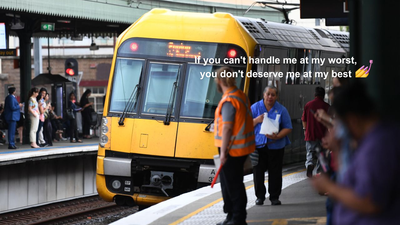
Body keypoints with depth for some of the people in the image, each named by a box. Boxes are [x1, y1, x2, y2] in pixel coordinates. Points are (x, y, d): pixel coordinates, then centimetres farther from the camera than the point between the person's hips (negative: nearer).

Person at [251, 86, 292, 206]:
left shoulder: (281, 110, 3)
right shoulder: (255, 107, 5)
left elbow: (288, 128, 1)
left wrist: (278, 136, -16)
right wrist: (257, 120, -13)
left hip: (275, 145, 0)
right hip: (258, 145, 0)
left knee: (275, 172, 1)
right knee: (258, 171, 0)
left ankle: (274, 197, 12)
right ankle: (260, 197, 12)